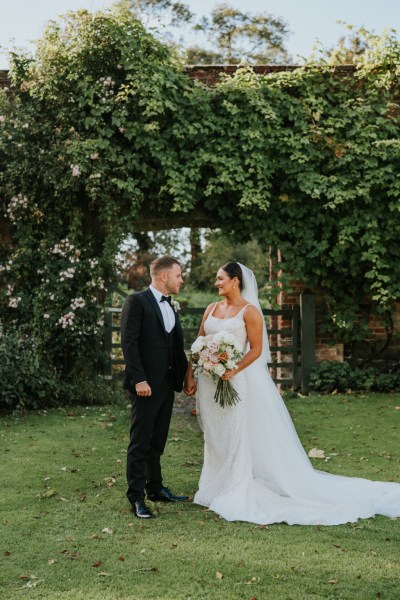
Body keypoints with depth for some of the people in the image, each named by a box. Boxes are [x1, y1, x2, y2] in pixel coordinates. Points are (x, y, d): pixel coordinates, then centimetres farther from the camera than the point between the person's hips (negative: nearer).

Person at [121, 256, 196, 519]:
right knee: (140, 442, -1)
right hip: (146, 385, -7)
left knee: (158, 441, 16)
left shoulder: (172, 306, 16)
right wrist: (139, 379, -20)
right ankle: (137, 497, 5)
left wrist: (187, 375, 11)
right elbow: (129, 342, -15)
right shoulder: (137, 301, -8)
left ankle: (156, 488, 27)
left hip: (167, 383, 7)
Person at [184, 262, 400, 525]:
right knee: (215, 437, 13)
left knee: (237, 436, -2)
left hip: (237, 379, -6)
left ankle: (238, 492, 8)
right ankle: (217, 487, 25)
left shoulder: (249, 311, -8)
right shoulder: (212, 309, 10)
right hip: (210, 380, 6)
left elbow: (256, 350, -12)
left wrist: (233, 371, -22)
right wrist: (190, 373, 3)